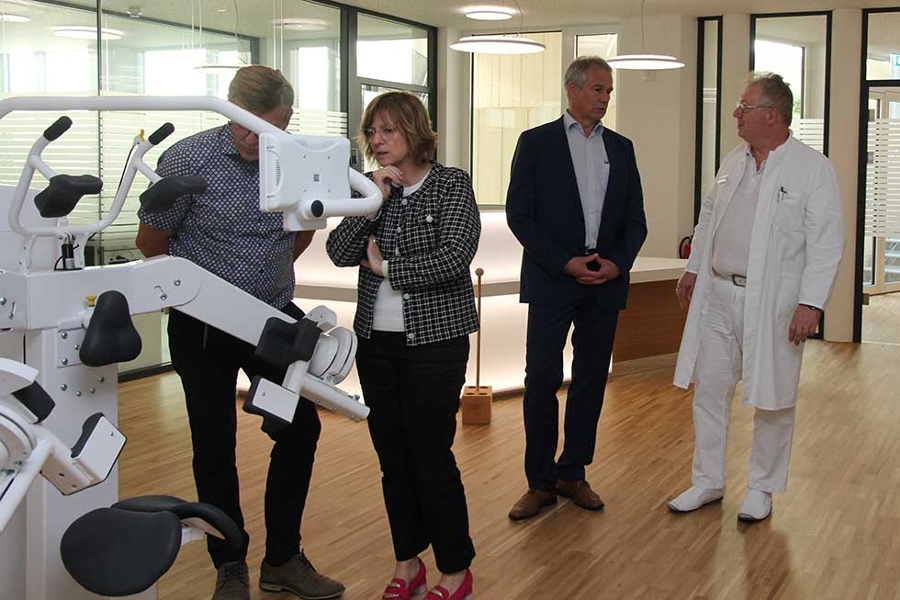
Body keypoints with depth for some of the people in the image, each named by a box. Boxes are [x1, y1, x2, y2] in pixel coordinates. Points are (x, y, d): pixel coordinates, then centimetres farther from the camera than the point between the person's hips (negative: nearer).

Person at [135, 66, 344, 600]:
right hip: (204, 326, -3)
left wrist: (270, 272, 10)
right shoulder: (189, 159, -15)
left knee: (301, 428, 5)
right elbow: (151, 242, -4)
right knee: (215, 446, 6)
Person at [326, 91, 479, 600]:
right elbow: (340, 253, -2)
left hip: (435, 339, -5)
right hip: (377, 342, 5)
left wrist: (385, 267, -9)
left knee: (431, 457, -4)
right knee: (392, 456, 11)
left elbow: (455, 256, -18)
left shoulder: (452, 184, -4)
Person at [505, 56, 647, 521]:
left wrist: (617, 264, -7)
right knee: (541, 380, -4)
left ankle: (573, 474, 20)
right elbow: (519, 214, -5)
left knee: (591, 380, 8)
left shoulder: (621, 147, 12)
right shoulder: (536, 142, 0)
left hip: (606, 281, 4)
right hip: (552, 280, -4)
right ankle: (540, 482, 7)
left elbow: (635, 219, 11)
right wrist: (566, 263, -14)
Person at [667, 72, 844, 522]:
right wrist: (693, 268, 20)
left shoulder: (813, 168, -10)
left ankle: (762, 488, 22)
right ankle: (708, 482, 22)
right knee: (709, 389, 9)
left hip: (772, 303, -5)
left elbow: (826, 243, -13)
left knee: (772, 400, 6)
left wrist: (811, 303, -18)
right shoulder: (733, 162, 10)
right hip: (718, 295, 6)